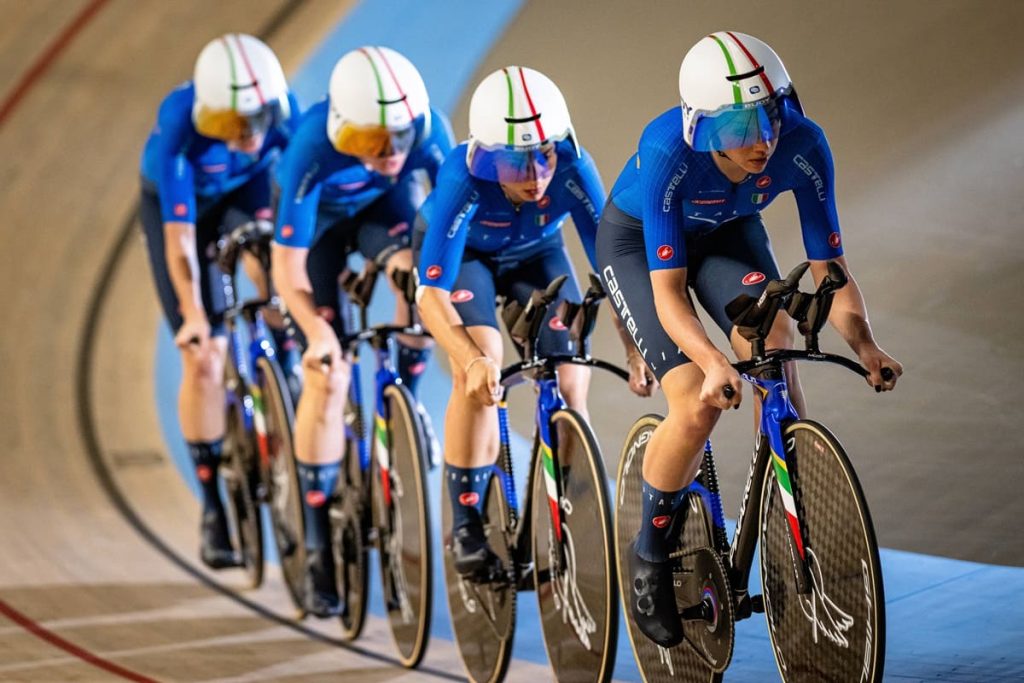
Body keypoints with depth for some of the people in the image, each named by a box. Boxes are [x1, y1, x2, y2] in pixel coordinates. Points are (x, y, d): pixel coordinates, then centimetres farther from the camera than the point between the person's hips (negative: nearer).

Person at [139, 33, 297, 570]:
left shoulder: (283, 108, -32)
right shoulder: (179, 123, -38)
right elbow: (179, 231, -37)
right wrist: (192, 313, -42)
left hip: (243, 193, 4)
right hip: (178, 205, -3)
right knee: (203, 358, -9)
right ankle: (213, 508, 2)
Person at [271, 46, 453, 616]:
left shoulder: (427, 130, -32)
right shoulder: (313, 151, -38)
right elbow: (288, 267, -34)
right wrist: (315, 330, -49)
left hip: (382, 207, 2)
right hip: (321, 218, -2)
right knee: (327, 376, -11)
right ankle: (320, 551, -2)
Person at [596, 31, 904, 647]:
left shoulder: (803, 145, -29)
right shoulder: (667, 150, -38)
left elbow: (830, 271, -22)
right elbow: (668, 291, -38)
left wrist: (865, 344, -37)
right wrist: (713, 362, -54)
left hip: (727, 232, 3)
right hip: (637, 240, -3)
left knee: (774, 338, -27)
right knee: (698, 407, -19)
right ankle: (651, 556, 5)